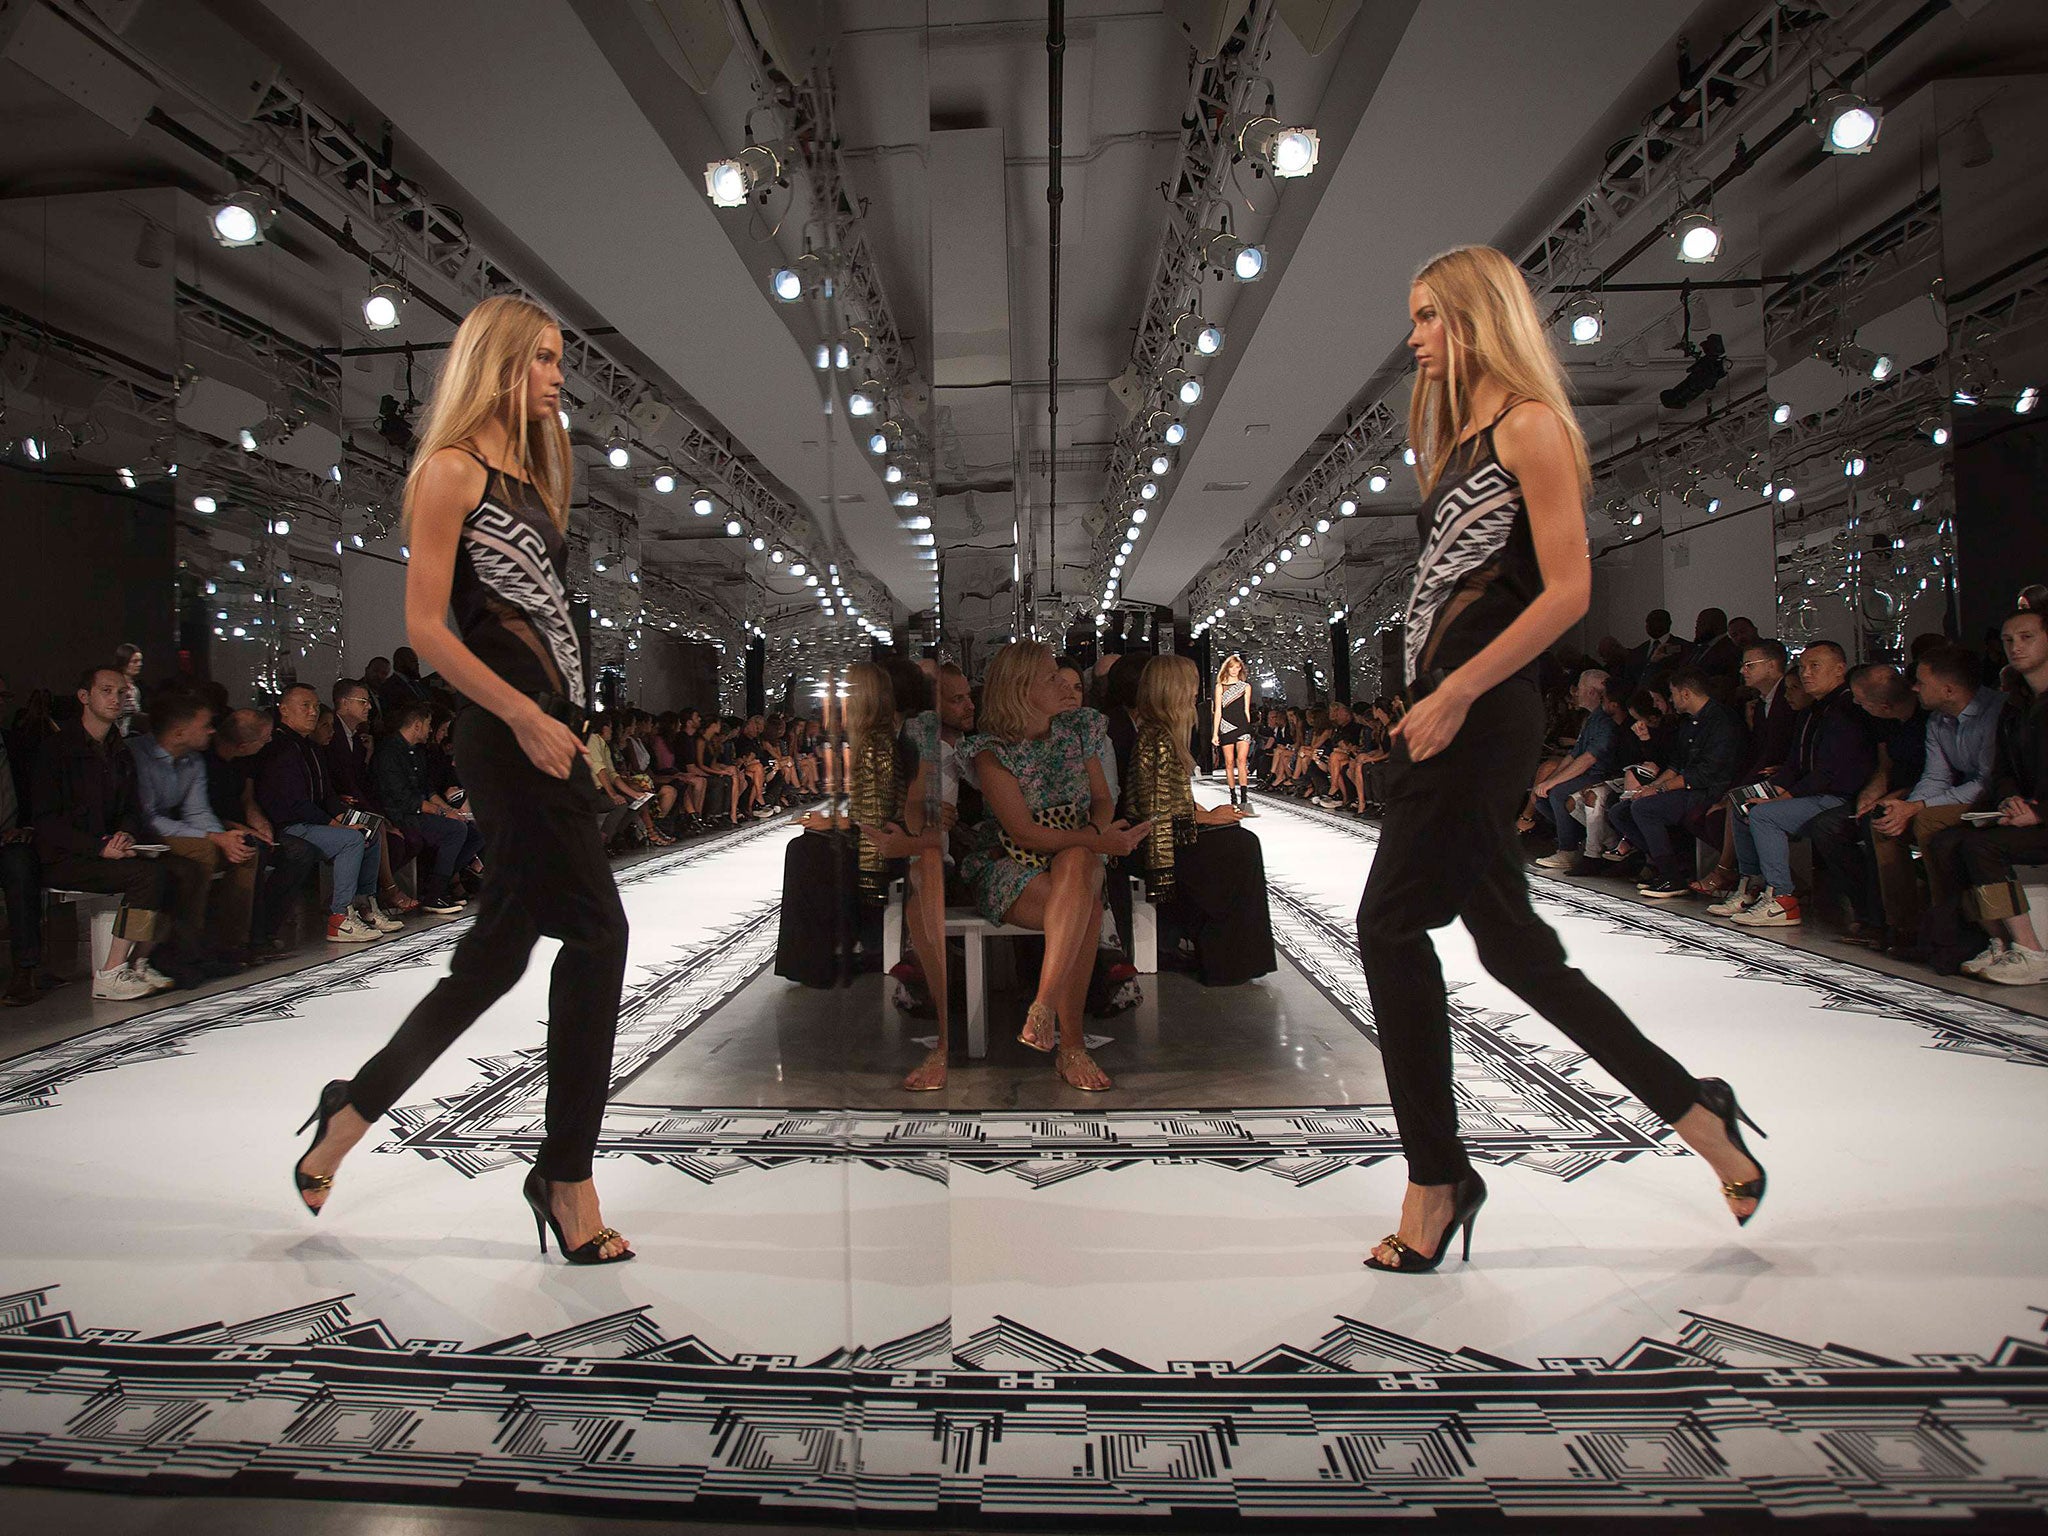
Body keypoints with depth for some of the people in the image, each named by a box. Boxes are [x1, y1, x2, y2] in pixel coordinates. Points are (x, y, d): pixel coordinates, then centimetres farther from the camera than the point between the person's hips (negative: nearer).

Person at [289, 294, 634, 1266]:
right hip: (509, 729, -9)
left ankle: (350, 1118, 27)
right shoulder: (451, 470, -4)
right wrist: (526, 716, -16)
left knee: (498, 950, 11)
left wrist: (568, 723, 11)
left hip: (544, 726, 9)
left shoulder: (529, 473, 22)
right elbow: (424, 624, -10)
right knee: (595, 930, -8)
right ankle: (567, 1177, 3)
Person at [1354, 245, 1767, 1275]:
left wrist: (1454, 694, -16)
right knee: (1508, 941, 11)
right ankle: (1695, 1114, 23)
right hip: (1452, 712, 9)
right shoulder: (1468, 435, 22)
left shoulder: (1529, 426, -4)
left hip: (1482, 716, -9)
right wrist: (1436, 700, 9)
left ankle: (1435, 1181, 4)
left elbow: (1568, 591, -13)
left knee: (1391, 925, -8)